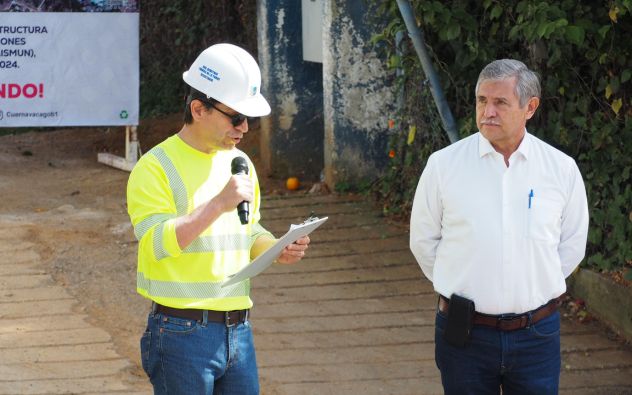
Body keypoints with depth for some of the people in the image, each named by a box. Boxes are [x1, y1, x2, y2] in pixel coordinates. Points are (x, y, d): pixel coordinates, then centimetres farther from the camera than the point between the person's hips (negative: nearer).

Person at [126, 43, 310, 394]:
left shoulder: (240, 164, 13)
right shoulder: (156, 168, -10)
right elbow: (155, 243, -21)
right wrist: (219, 204, -25)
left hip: (239, 333, 7)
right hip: (183, 335, -7)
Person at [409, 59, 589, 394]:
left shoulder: (562, 169, -1)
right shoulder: (444, 164, -3)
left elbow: (572, 245, 11)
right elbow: (423, 240, 6)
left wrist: (536, 289, 8)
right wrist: (461, 290, 5)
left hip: (536, 333, 1)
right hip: (464, 332, -1)